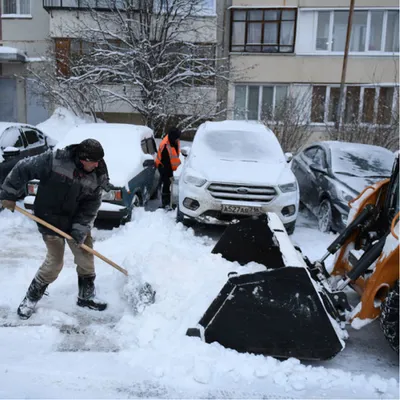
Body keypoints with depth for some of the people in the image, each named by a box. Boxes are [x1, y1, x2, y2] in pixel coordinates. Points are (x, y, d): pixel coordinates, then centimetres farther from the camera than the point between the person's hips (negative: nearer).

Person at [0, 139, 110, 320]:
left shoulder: (97, 177, -10)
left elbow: (91, 207, -8)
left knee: (86, 258, 7)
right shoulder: (55, 160, -24)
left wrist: (80, 230, -17)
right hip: (50, 220, -5)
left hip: (77, 222, 5)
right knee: (55, 262, -5)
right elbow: (22, 169, -14)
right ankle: (31, 298, 19)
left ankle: (86, 296, 28)